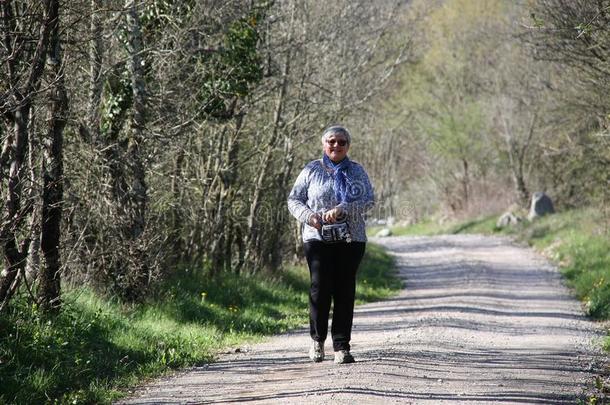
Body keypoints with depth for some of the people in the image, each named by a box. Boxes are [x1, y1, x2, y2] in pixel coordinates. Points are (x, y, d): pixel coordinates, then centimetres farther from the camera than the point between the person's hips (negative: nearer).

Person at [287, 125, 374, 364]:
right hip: (318, 238, -1)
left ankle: (342, 346, 3)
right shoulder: (311, 170, 9)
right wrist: (308, 216, -12)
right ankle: (318, 338, 11)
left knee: (345, 291, -2)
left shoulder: (357, 171, 10)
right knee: (320, 289, -10)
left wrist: (342, 210, -16)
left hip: (350, 239, 1)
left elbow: (369, 200, -1)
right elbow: (294, 199, 8)